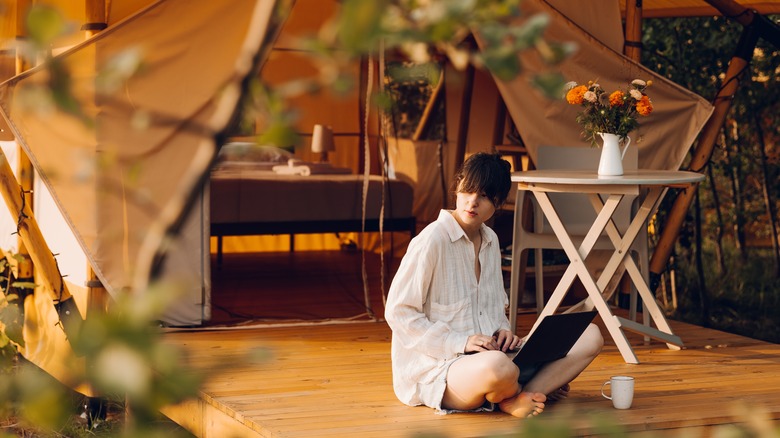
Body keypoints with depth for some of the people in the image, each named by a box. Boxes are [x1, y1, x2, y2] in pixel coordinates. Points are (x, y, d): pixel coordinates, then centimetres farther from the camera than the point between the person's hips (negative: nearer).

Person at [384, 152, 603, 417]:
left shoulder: (490, 240, 13)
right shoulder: (432, 241, -12)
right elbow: (398, 313, -13)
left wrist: (503, 330, 0)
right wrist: (460, 342, -19)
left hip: (489, 353, 8)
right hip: (436, 369, -8)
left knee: (590, 337, -4)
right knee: (497, 366, -43)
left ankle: (512, 399, -17)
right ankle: (542, 387, -6)